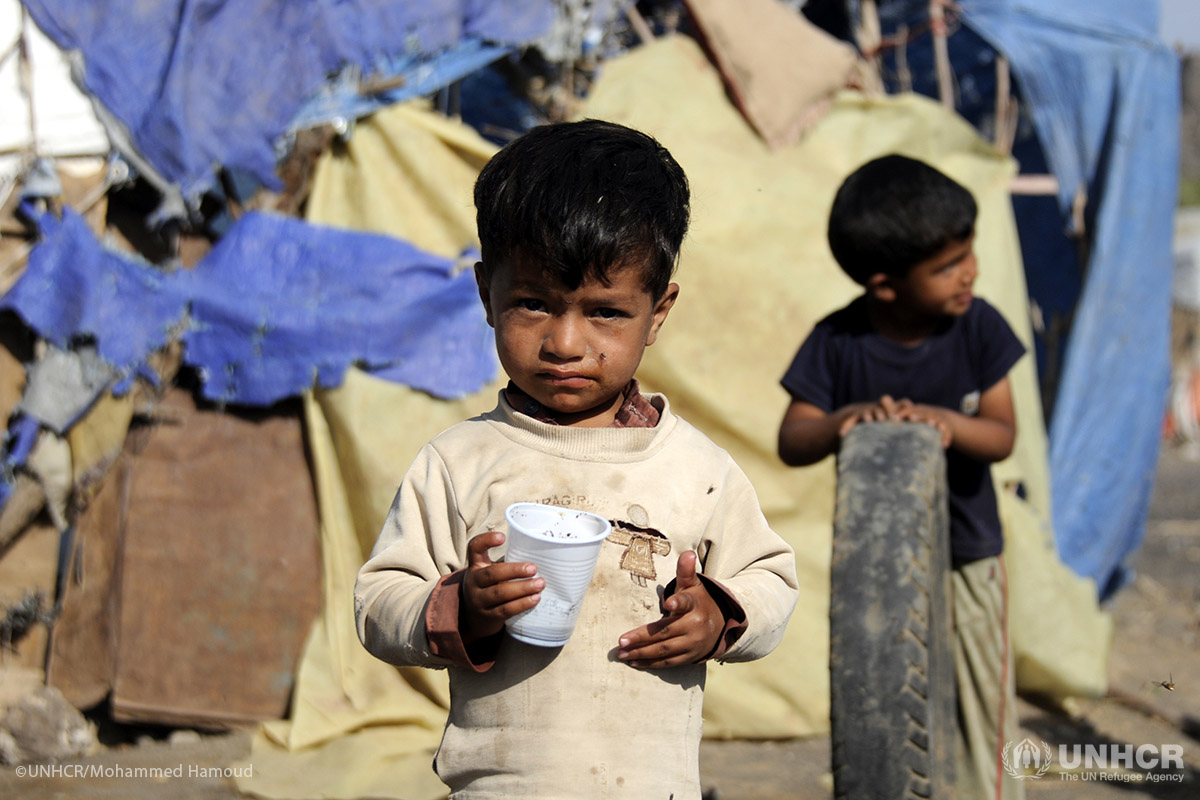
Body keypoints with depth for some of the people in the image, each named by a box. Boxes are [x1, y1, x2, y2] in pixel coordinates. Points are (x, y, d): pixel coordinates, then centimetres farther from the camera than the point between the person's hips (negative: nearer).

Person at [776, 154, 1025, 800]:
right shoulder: (837, 344, -13)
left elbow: (1002, 435, -11)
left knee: (983, 710, 5)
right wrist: (842, 421, -35)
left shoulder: (977, 328, -10)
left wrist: (949, 423, -32)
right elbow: (792, 443, -14)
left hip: (968, 557, 1)